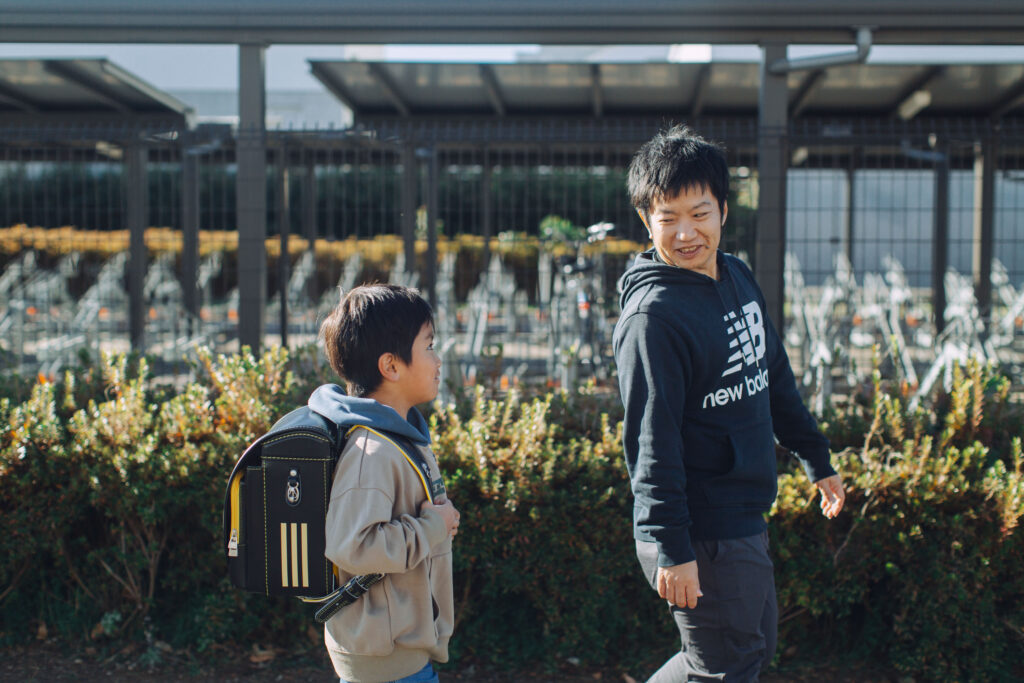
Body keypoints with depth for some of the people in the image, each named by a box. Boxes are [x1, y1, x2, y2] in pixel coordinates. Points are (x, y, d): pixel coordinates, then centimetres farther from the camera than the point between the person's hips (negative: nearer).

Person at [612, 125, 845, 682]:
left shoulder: (738, 277, 7)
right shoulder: (653, 316, -20)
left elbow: (774, 376, 18)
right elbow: (652, 442, -22)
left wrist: (816, 459, 22)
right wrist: (671, 549, -23)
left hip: (745, 520, 9)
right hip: (703, 538, -9)